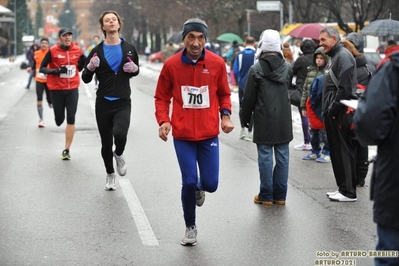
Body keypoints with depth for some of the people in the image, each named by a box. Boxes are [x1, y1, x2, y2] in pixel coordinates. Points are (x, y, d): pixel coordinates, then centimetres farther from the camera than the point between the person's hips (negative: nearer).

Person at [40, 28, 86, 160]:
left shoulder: (77, 50, 3)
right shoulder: (53, 51, -8)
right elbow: (42, 68, -5)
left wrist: (82, 62, -6)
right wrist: (55, 71, -21)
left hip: (72, 89, 2)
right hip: (57, 89, -2)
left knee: (71, 119, -5)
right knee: (59, 120, 6)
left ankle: (67, 149, 2)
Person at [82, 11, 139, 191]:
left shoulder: (129, 49, 2)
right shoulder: (97, 51, 0)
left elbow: (136, 71, 17)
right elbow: (86, 79, 3)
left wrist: (134, 69, -7)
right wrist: (90, 68, -18)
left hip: (123, 103, -1)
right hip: (103, 103, 1)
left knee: (120, 134, -25)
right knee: (106, 142, 8)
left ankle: (119, 155, 9)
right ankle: (110, 174, 31)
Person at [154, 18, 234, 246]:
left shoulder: (217, 63, -4)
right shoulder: (172, 64, -6)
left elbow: (224, 94, 9)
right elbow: (162, 98, 3)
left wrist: (225, 115, -8)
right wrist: (163, 121, -13)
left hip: (209, 134, 1)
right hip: (183, 135, -1)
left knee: (210, 183, -1)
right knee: (189, 183, -3)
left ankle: (200, 188, 38)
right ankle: (190, 227, 21)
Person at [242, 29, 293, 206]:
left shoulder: (256, 69, -8)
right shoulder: (288, 67, 4)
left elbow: (249, 97, -4)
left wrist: (245, 118, 6)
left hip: (264, 119, -4)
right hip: (284, 119, 4)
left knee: (265, 156, 1)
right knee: (282, 156, 7)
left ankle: (266, 195, 5)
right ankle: (280, 195, 12)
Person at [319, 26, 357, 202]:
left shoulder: (343, 56, -13)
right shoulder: (334, 57, 19)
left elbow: (345, 88, -21)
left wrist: (333, 109, -18)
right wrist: (328, 111, 16)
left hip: (340, 114, -10)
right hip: (333, 114, 10)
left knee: (344, 152, -6)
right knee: (336, 152, 13)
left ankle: (349, 192, -2)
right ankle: (343, 188, 20)